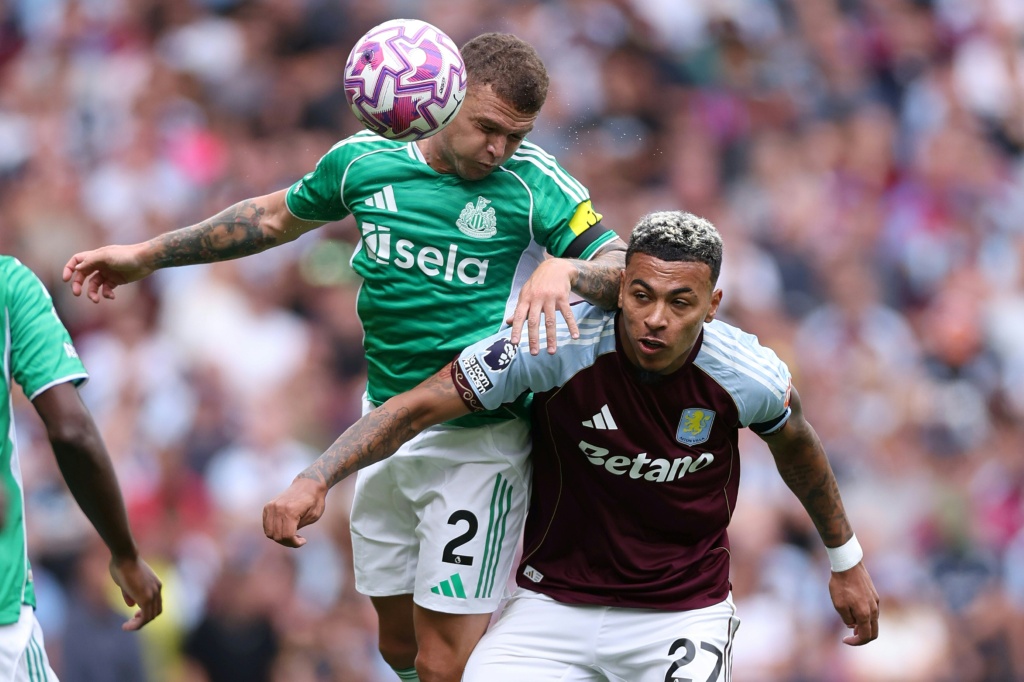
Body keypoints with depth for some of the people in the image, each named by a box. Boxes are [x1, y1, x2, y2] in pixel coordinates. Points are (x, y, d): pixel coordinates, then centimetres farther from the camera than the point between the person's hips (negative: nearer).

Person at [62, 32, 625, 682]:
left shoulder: (533, 182, -11)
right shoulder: (364, 160, 1)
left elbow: (625, 266, -17)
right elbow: (277, 217, 18)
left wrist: (563, 269, -39)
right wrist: (146, 256, 24)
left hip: (476, 440, -5)